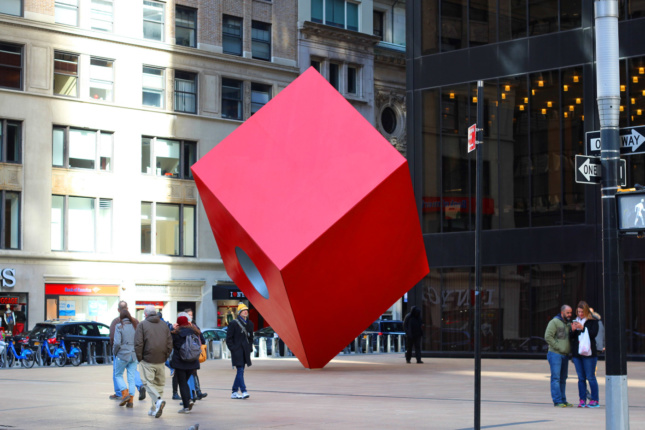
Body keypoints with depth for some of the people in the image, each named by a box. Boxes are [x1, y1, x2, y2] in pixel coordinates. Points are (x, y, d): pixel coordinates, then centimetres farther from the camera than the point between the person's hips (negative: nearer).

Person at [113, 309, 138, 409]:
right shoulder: (136, 326, 5)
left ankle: (125, 394, -4)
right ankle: (130, 400, 2)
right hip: (134, 355, 4)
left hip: (123, 355, -4)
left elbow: (117, 343, -15)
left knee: (118, 375, 14)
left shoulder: (119, 327, -8)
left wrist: (114, 352, 2)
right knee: (131, 378, 7)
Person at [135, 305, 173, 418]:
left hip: (147, 361, -5)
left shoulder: (142, 325, -4)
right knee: (159, 384, 12)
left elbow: (138, 344, -11)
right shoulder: (164, 325, 10)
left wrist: (139, 358, -2)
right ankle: (155, 409, 14)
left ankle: (158, 401, -24)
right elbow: (169, 344, 8)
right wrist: (165, 357, 14)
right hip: (161, 361, 5)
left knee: (148, 382, -1)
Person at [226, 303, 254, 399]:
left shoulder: (249, 323, 11)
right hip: (237, 351, -6)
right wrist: (233, 349, -11)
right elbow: (228, 339, -4)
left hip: (245, 351, 6)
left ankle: (234, 392, 15)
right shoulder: (234, 323, -6)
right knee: (240, 370, -12)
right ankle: (244, 391, -15)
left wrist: (250, 348, 11)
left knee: (240, 371, 9)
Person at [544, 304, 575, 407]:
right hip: (555, 354, -8)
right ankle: (557, 401, -12)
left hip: (565, 355, 8)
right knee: (556, 378, -10)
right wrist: (558, 347, -16)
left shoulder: (569, 323, 17)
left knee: (563, 379, 10)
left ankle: (563, 400, 14)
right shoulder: (554, 322, -8)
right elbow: (548, 337, -16)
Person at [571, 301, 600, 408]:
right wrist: (573, 330, -7)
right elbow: (571, 337, 13)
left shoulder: (593, 321, 1)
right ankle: (582, 400, 10)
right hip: (577, 353, 5)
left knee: (590, 377, -4)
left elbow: (594, 334, -11)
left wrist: (582, 328, -20)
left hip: (589, 353, -5)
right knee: (581, 378, 7)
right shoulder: (576, 321, 15)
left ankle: (595, 400, 2)